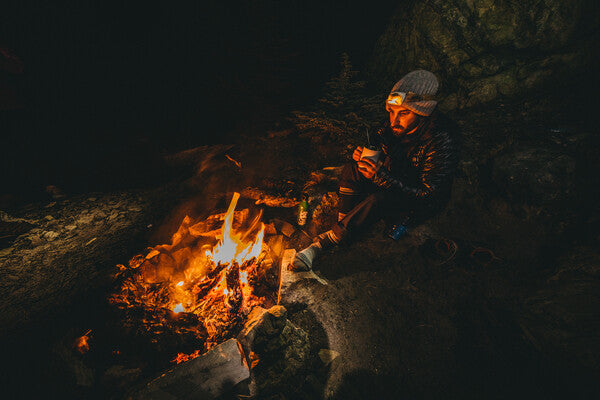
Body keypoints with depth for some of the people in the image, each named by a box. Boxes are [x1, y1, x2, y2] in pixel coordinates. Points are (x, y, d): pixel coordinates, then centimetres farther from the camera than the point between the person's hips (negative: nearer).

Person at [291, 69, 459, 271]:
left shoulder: (442, 141, -27)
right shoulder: (396, 124, -10)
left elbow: (428, 197, -29)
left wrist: (382, 176, -38)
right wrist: (361, 153, -20)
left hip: (418, 206, -6)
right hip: (392, 183, 6)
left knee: (378, 200, -36)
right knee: (352, 169, -17)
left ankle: (321, 243, -27)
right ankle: (343, 229, -17)